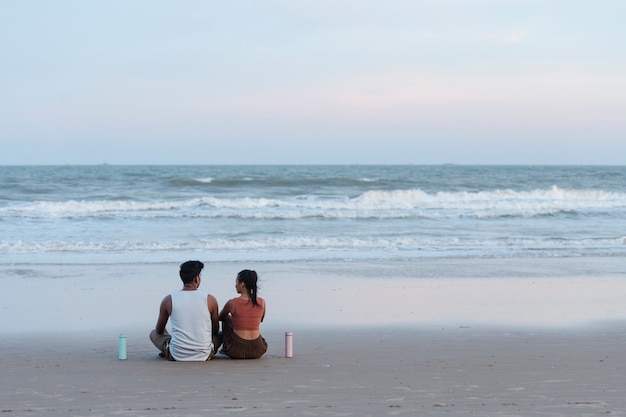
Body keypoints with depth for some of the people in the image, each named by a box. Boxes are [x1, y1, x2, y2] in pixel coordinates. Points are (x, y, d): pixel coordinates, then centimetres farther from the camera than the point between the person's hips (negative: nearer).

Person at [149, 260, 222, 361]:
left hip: (177, 356, -1)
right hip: (204, 356, 1)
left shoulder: (168, 300, -4)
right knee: (220, 335, 32)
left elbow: (159, 331, 12)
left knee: (153, 333, 26)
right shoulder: (210, 300, -5)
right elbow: (215, 330, 11)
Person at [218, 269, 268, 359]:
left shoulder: (232, 303, -9)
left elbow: (220, 317, 13)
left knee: (226, 319, 24)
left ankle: (225, 348, 34)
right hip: (257, 352, 3)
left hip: (237, 351, -3)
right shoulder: (261, 302, -1)